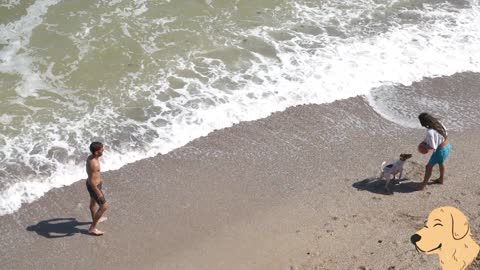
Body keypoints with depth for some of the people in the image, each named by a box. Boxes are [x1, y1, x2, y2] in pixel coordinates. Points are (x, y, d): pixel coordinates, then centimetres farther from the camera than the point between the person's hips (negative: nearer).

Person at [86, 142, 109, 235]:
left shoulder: (90, 157, -6)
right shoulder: (94, 164, -36)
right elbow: (91, 181, -32)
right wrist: (98, 193, -22)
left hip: (93, 183, 9)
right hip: (94, 187, -9)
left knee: (93, 202, 30)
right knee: (104, 206, 5)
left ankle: (95, 219, 55)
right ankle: (92, 228, 16)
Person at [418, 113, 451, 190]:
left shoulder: (430, 132, -33)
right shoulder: (438, 123, -9)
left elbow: (433, 147, -29)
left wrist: (425, 145, -8)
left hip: (441, 150, -8)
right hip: (448, 146, 8)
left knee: (429, 166, 10)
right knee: (441, 163, 32)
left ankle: (423, 185, 23)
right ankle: (441, 179, 53)